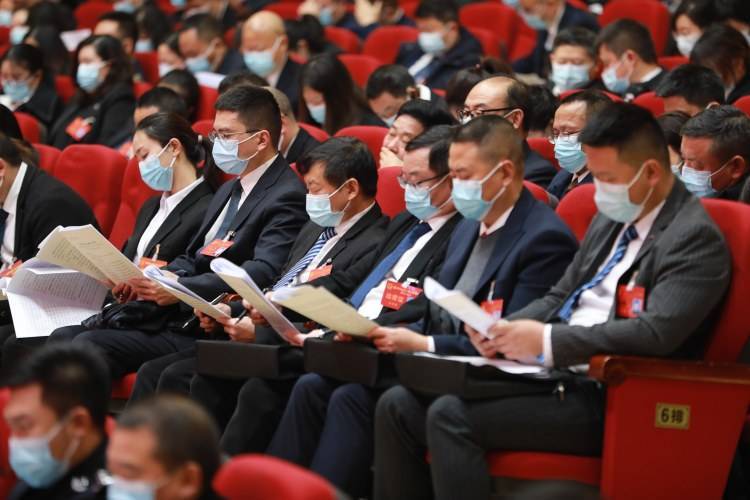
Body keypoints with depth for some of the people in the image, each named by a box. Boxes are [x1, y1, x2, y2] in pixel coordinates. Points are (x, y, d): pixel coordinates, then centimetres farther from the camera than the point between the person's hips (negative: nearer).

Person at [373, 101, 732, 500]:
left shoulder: (696, 238, -11)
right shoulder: (612, 218, 17)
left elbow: (658, 332, -23)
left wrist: (547, 340, -22)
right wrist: (504, 331, 0)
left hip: (606, 397, -9)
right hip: (549, 374, 9)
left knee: (451, 416, -25)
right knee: (398, 406, -5)